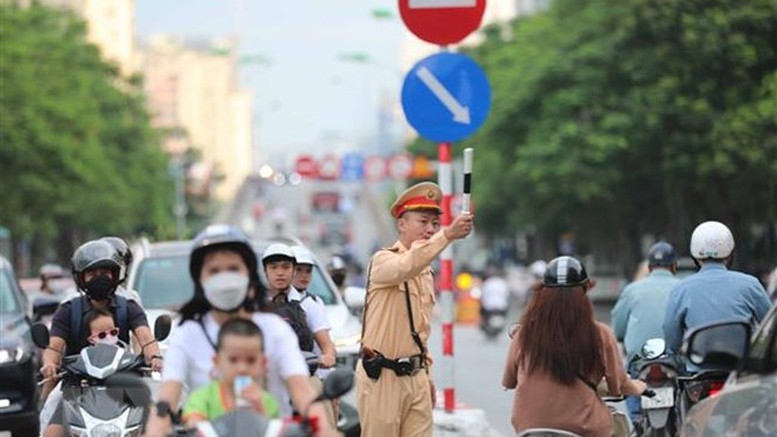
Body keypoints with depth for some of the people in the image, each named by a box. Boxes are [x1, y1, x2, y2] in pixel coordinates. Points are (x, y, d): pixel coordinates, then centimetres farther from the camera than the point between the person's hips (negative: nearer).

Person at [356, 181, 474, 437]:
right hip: (382, 375, -7)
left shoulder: (426, 272, 15)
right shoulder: (383, 261, -10)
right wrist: (447, 235, -46)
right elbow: (406, 267, -35)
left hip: (415, 375, 7)